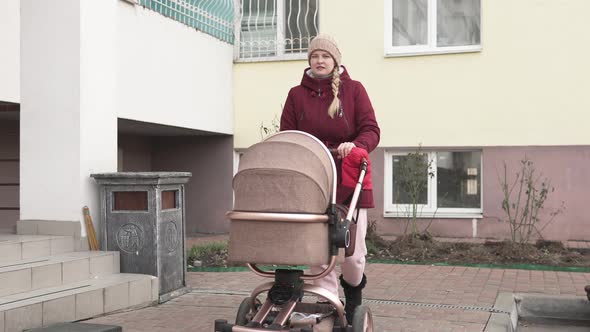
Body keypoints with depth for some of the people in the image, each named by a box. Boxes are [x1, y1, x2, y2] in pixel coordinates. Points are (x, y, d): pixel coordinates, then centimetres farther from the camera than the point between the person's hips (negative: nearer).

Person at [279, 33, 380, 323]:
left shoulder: (353, 90, 6)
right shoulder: (297, 94, 10)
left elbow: (371, 130, -1)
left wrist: (355, 145, -22)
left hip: (347, 181, -1)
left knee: (352, 250, 1)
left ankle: (354, 284, 34)